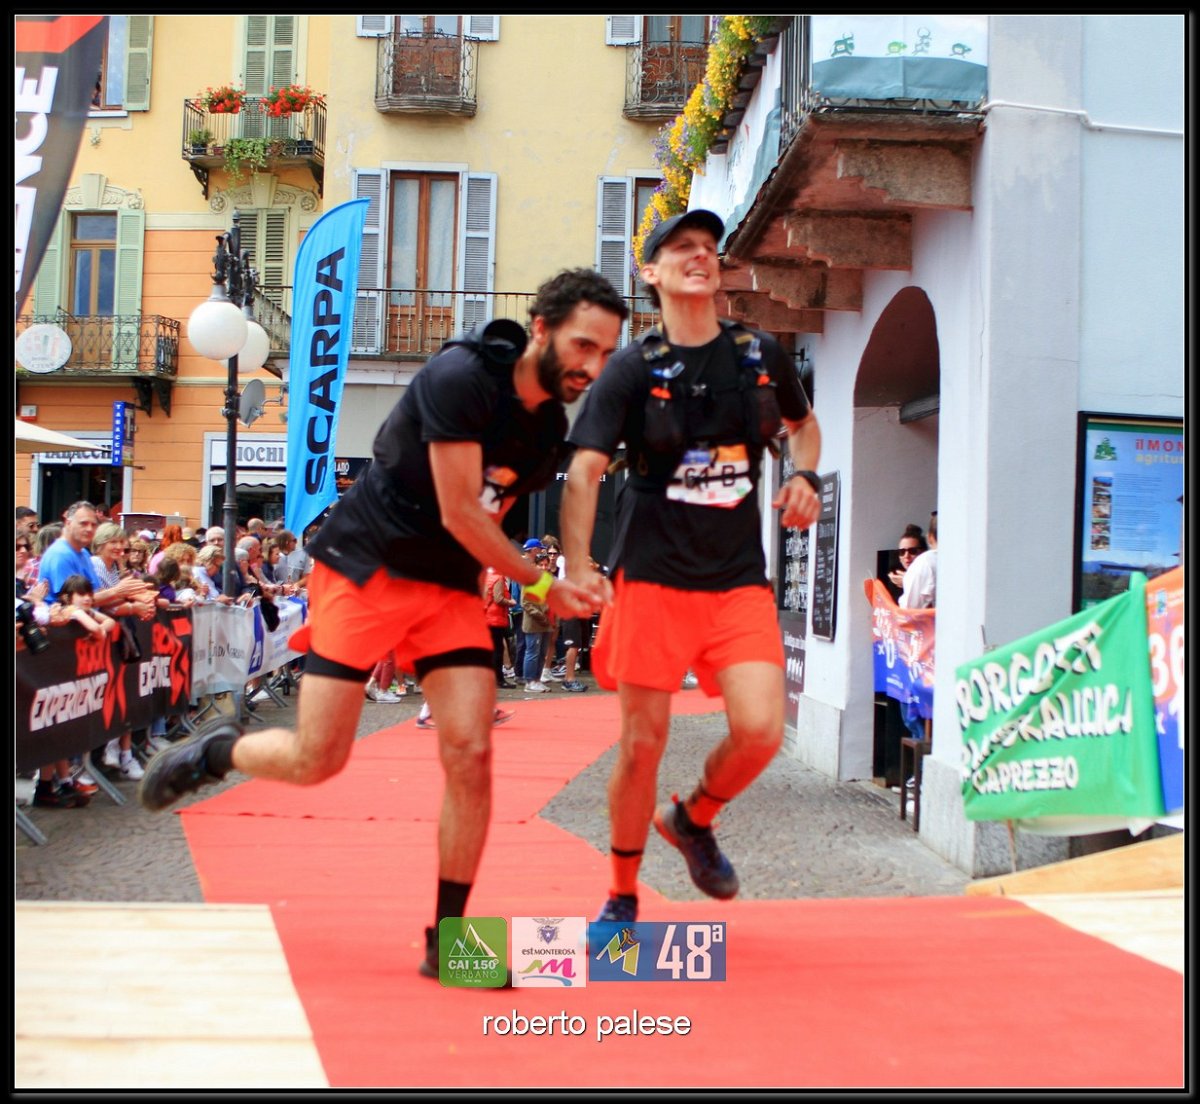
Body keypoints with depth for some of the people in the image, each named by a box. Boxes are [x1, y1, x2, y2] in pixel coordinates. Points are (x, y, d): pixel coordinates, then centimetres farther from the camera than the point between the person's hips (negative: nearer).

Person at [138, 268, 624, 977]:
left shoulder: (551, 428, 4)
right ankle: (215, 750, 27)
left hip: (451, 587, 6)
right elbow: (459, 514, -19)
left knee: (470, 754, -8)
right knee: (317, 760, -6)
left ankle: (446, 941, 4)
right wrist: (543, 585, -11)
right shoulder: (463, 375, -19)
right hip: (364, 568, -6)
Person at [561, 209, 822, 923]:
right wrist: (579, 565, -26)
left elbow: (802, 422, 27)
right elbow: (586, 469, -11)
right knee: (643, 743, 0)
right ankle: (622, 896, 21)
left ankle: (695, 819, 20)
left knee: (761, 729, -13)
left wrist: (806, 476, 6)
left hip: (741, 578, 3)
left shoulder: (762, 355, 8)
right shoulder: (633, 369, -2)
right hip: (652, 576, -2)